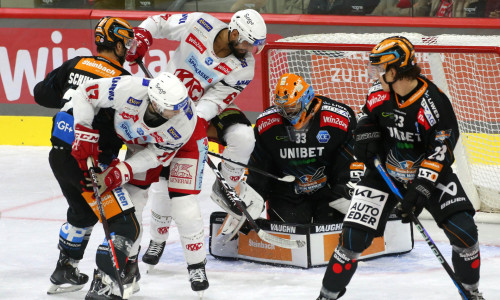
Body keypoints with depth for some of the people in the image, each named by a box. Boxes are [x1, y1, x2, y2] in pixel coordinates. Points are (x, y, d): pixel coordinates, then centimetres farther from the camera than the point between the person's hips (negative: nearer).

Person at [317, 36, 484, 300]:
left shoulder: (433, 102, -25)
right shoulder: (380, 93, -10)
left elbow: (441, 150, -24)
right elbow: (367, 116, 12)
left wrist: (421, 189, -31)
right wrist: (365, 134, -10)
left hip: (430, 172, -2)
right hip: (384, 172, 3)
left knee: (464, 231, -12)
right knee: (354, 236, -9)